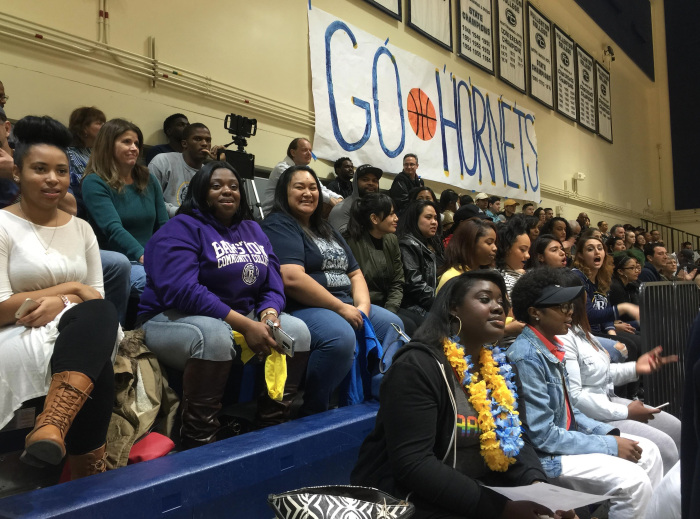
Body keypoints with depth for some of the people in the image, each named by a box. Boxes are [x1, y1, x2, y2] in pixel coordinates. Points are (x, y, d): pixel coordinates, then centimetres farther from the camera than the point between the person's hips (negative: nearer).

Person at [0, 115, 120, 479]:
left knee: (100, 315, -35)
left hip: (77, 335, 4)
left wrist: (60, 302, -13)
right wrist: (71, 288, -10)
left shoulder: (81, 229, 13)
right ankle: (87, 474, -27)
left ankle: (52, 426, -47)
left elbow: (99, 300, 10)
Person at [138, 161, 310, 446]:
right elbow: (181, 291, -25)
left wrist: (269, 315, -19)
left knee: (297, 330, -13)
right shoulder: (181, 229, -9)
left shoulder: (253, 230, 12)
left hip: (242, 319, 7)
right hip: (174, 319, -6)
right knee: (214, 335, -38)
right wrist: (245, 325, -29)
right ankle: (198, 441, -23)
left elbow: (272, 285, 6)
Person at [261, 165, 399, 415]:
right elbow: (292, 278, -20)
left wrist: (362, 306, -1)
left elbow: (354, 273, 19)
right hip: (302, 308, -9)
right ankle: (312, 411, -15)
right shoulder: (278, 226, -5)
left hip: (345, 306, 9)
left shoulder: (327, 230, 22)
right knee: (341, 336, -34)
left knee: (393, 325, 0)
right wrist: (340, 307, -17)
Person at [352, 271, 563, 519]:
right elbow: (412, 463, -26)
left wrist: (536, 482, -13)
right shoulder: (417, 367, -20)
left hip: (477, 490, 7)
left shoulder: (498, 367, 6)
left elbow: (513, 439, 8)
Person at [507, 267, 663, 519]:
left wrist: (609, 433, 1)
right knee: (633, 480, -19)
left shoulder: (550, 347, 4)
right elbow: (543, 436, -24)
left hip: (564, 436, 10)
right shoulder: (527, 357, -25)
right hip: (542, 455, -10)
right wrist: (611, 446, -17)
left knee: (648, 452, 10)